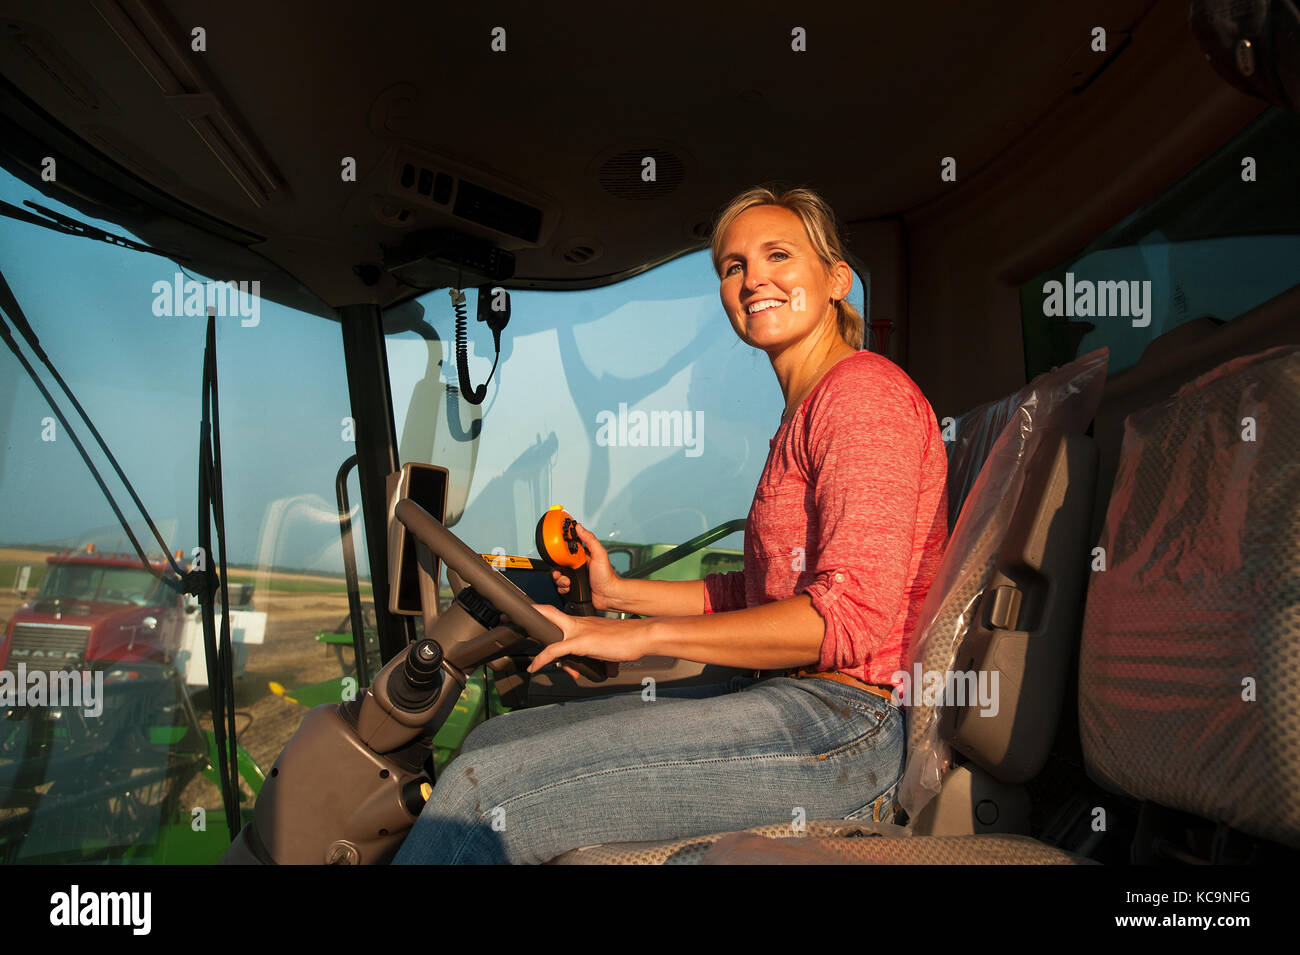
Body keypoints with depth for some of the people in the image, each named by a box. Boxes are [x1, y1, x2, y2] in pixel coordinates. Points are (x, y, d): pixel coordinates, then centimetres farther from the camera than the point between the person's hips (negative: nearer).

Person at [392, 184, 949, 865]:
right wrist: (619, 592, 15)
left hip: (845, 725, -9)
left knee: (483, 788, -16)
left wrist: (644, 636, -17)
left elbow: (853, 615, -20)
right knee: (495, 740, 6)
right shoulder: (802, 415, 21)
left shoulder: (863, 389, -10)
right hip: (784, 701, 9)